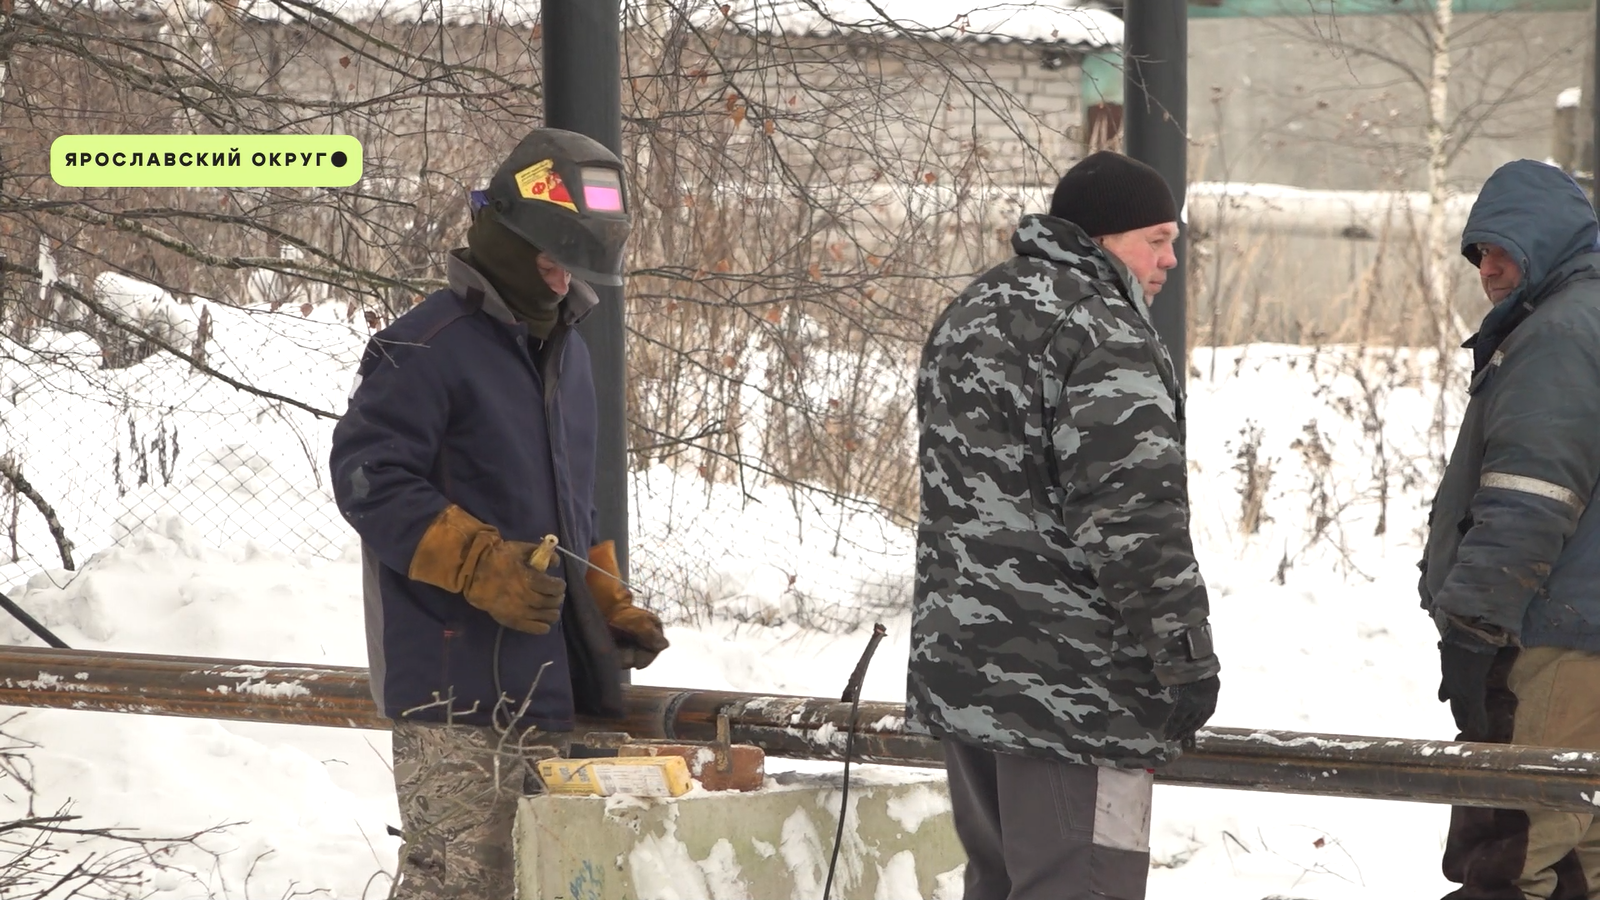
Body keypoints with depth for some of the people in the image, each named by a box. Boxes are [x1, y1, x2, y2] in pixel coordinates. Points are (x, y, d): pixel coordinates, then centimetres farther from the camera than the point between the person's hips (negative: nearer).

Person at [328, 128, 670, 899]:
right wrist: (482, 565, -22)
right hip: (456, 687, -9)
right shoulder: (425, 349, -10)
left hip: (546, 686, 9)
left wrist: (609, 604, 16)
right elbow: (367, 479, -16)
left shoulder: (565, 351, 19)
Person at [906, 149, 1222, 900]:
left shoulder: (971, 314, 17)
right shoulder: (1103, 332, -14)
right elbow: (1134, 514, -20)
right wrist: (1186, 651, -15)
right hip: (1070, 685, -10)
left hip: (961, 664, 10)